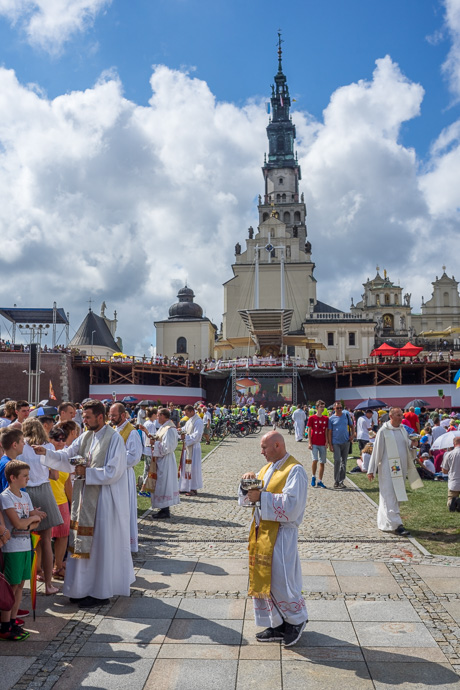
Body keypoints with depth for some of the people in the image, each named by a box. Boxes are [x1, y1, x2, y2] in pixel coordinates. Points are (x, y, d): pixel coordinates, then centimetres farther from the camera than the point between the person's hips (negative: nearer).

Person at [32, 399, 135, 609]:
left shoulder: (114, 439, -14)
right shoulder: (86, 437, 9)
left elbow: (113, 472, -19)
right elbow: (67, 455, 6)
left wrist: (86, 472, -16)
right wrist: (47, 452, -8)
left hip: (104, 500, -7)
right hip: (86, 497, 7)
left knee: (101, 544, 1)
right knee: (86, 542, 12)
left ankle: (101, 593, 12)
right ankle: (86, 587, 24)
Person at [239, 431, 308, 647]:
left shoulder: (295, 471, -13)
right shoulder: (267, 468, 13)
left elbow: (291, 505, -23)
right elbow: (247, 498, 13)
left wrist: (262, 497, -22)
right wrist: (249, 481, -7)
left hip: (281, 534, -8)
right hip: (261, 531, 8)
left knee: (279, 581, -3)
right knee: (263, 579, 11)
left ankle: (297, 620, 20)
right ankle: (277, 625, 23)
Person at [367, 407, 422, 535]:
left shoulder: (402, 430, 10)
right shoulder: (383, 431, -8)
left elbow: (407, 449, 17)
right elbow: (377, 450, -7)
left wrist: (412, 445, -6)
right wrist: (371, 470, -7)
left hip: (401, 468, 7)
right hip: (388, 469, -7)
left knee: (397, 496, 12)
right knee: (390, 496, -8)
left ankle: (384, 522, 23)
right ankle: (396, 524, -11)